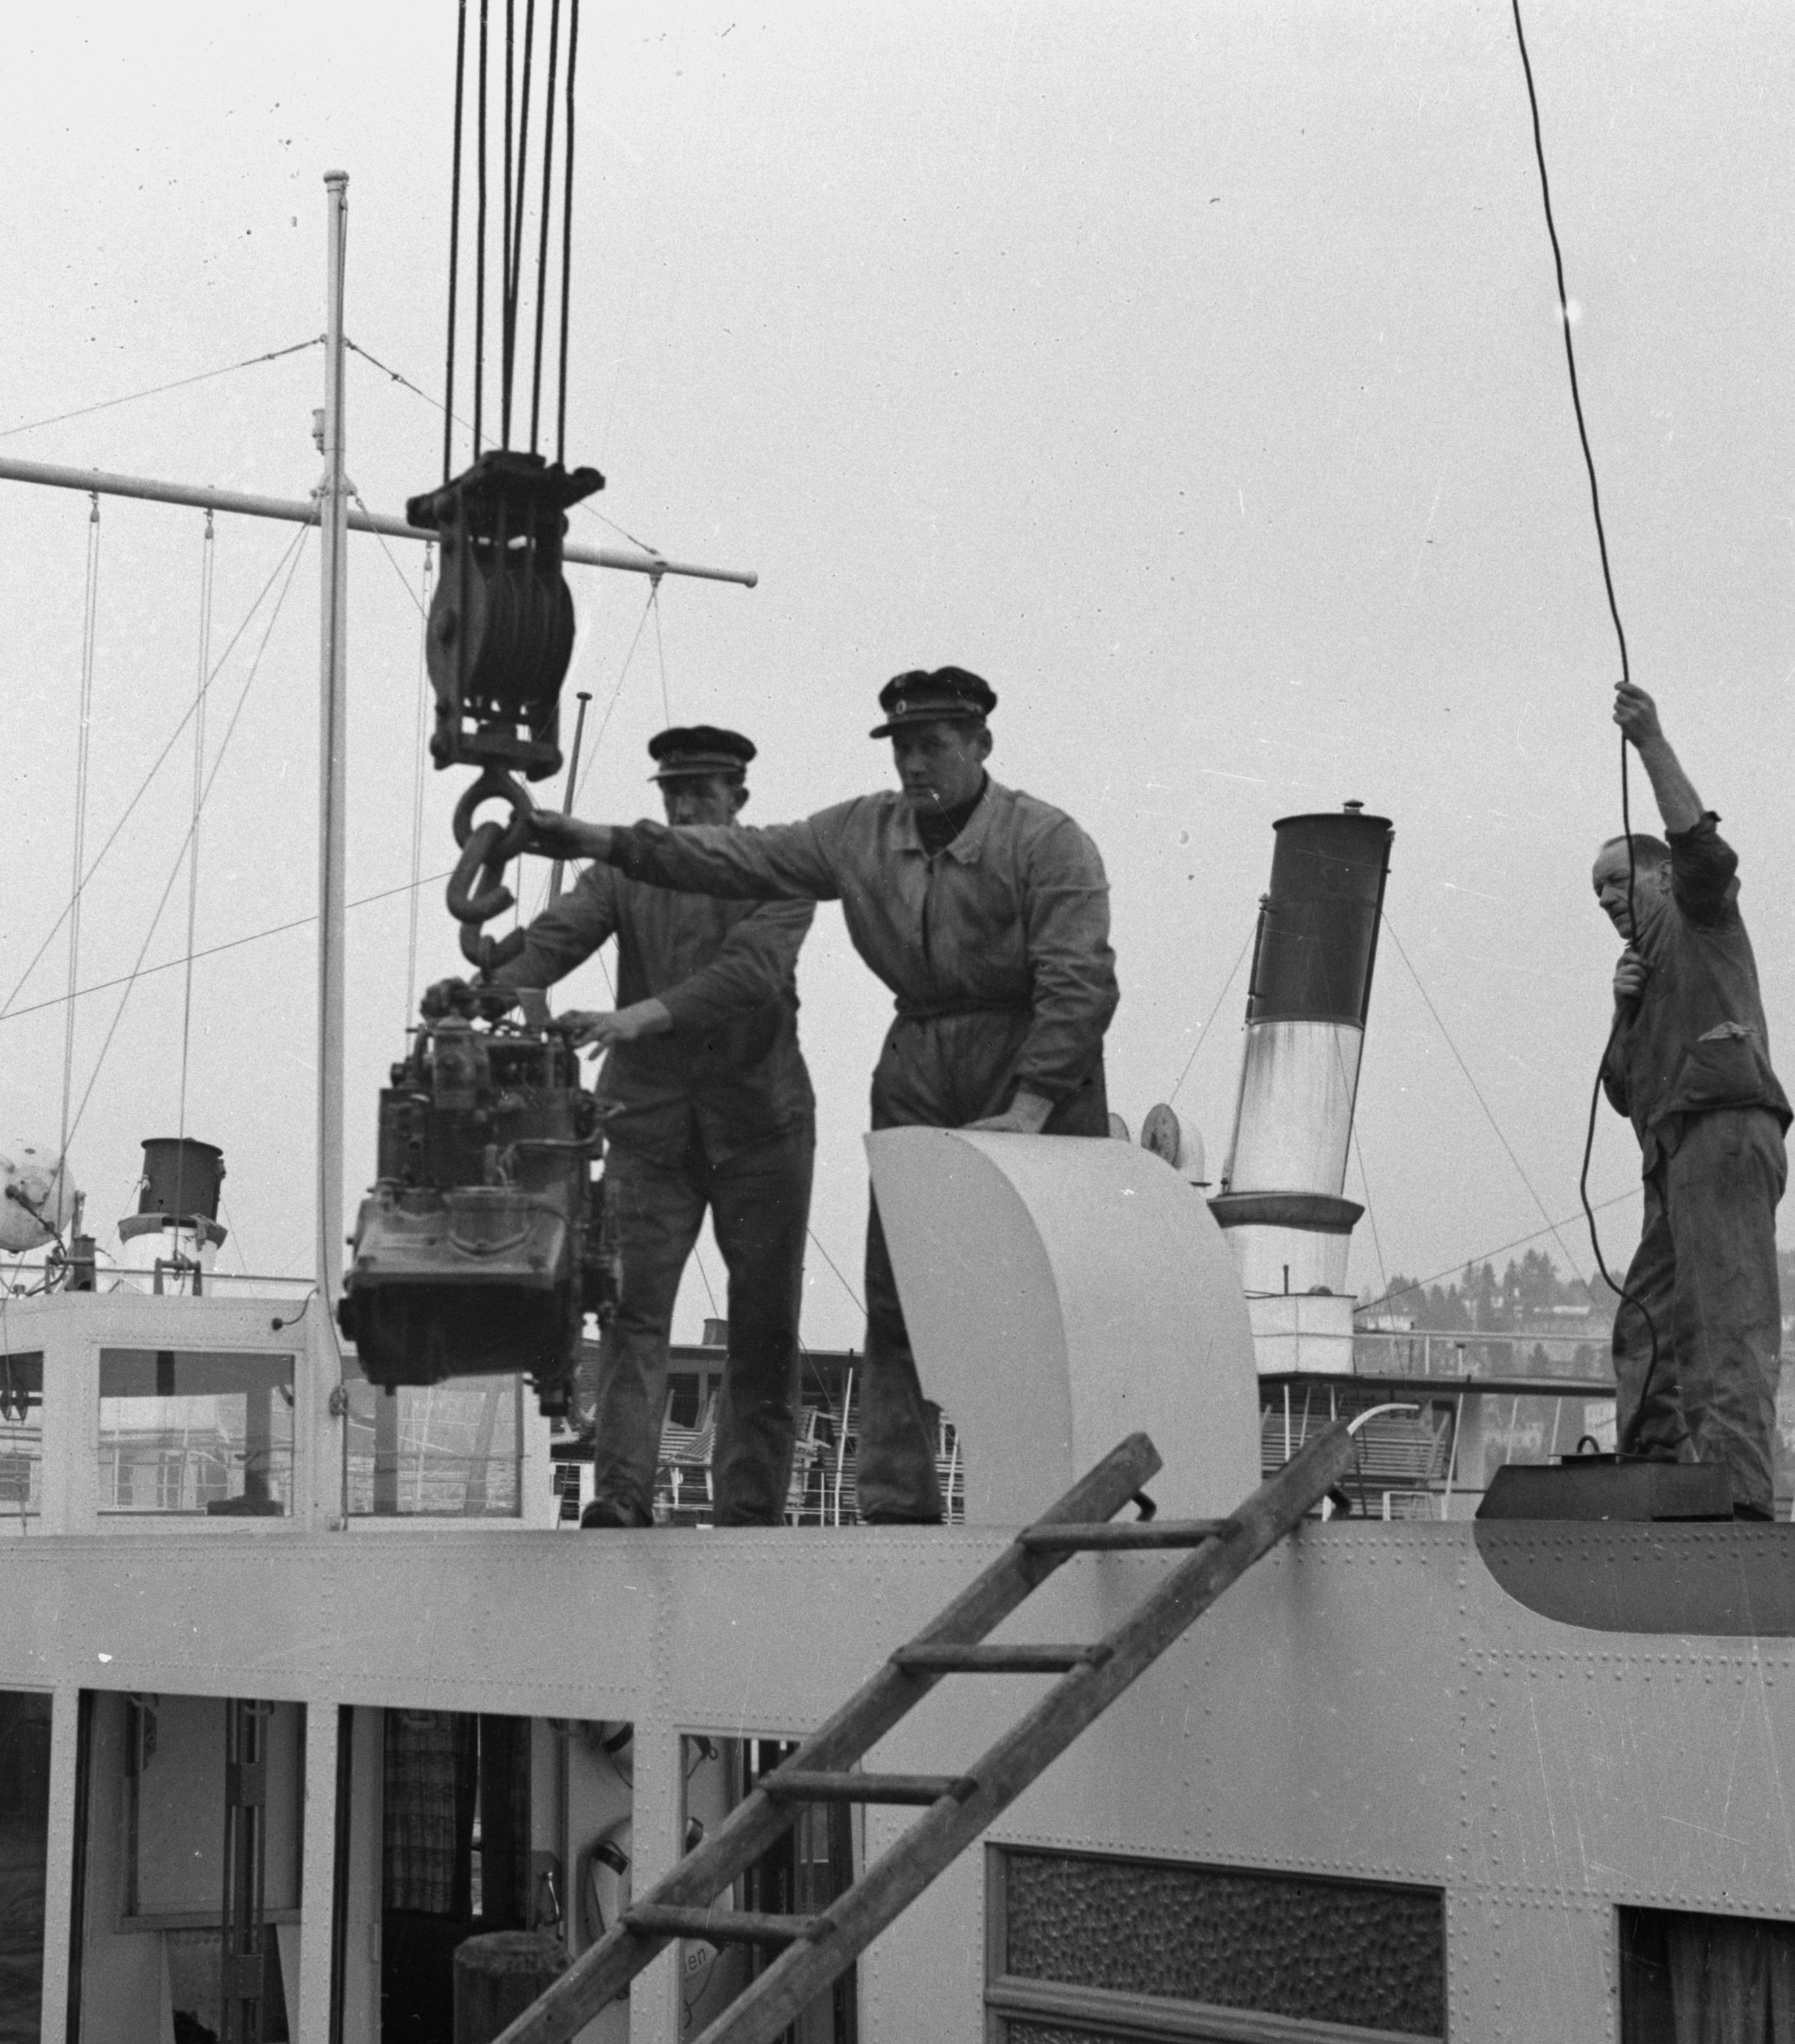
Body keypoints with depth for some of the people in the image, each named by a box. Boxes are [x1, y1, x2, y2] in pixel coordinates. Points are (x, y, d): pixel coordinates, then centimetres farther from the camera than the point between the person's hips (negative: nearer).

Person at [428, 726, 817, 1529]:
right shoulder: (626, 869, 8)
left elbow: (752, 968, -19)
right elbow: (557, 935, -8)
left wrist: (641, 1016, -33)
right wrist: (489, 990, -30)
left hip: (760, 1117, -1)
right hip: (650, 1119, 1)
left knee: (763, 1324, 2)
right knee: (634, 1305, -12)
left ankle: (752, 1509, 9)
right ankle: (621, 1493, -16)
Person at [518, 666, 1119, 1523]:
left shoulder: (1048, 842, -10)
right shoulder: (863, 833, 7)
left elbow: (1079, 981, -16)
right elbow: (742, 859, 7)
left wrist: (1030, 1108, -24)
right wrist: (601, 841, 0)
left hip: (1037, 1069, -5)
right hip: (917, 1073, 5)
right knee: (896, 1303, 1)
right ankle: (897, 1509, 3)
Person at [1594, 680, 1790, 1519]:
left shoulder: (1701, 919, 12)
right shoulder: (1651, 971, 34)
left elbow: (1702, 849, -12)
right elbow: (1624, 1091, 24)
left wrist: (1653, 744, -20)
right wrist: (1624, 1011, 6)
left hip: (1725, 1131, -9)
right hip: (1678, 1161, 9)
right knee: (1648, 1325, 3)